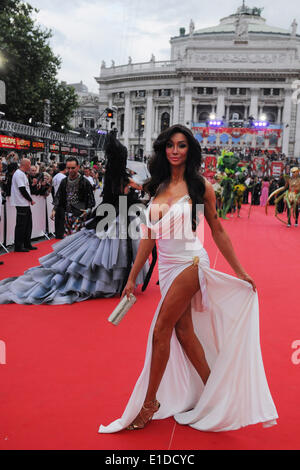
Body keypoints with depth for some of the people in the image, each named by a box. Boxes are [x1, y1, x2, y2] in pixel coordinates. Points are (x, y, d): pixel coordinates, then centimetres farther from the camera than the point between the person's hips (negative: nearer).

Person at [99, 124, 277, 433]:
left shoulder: (200, 187, -4)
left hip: (190, 262, -5)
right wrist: (132, 277, 10)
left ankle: (150, 401, 10)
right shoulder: (157, 188, 8)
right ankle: (213, 393, 25)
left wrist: (240, 272, 4)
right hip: (166, 266, 6)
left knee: (161, 330, -6)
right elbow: (149, 235, 9)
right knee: (183, 330, 9)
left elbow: (217, 231, 2)